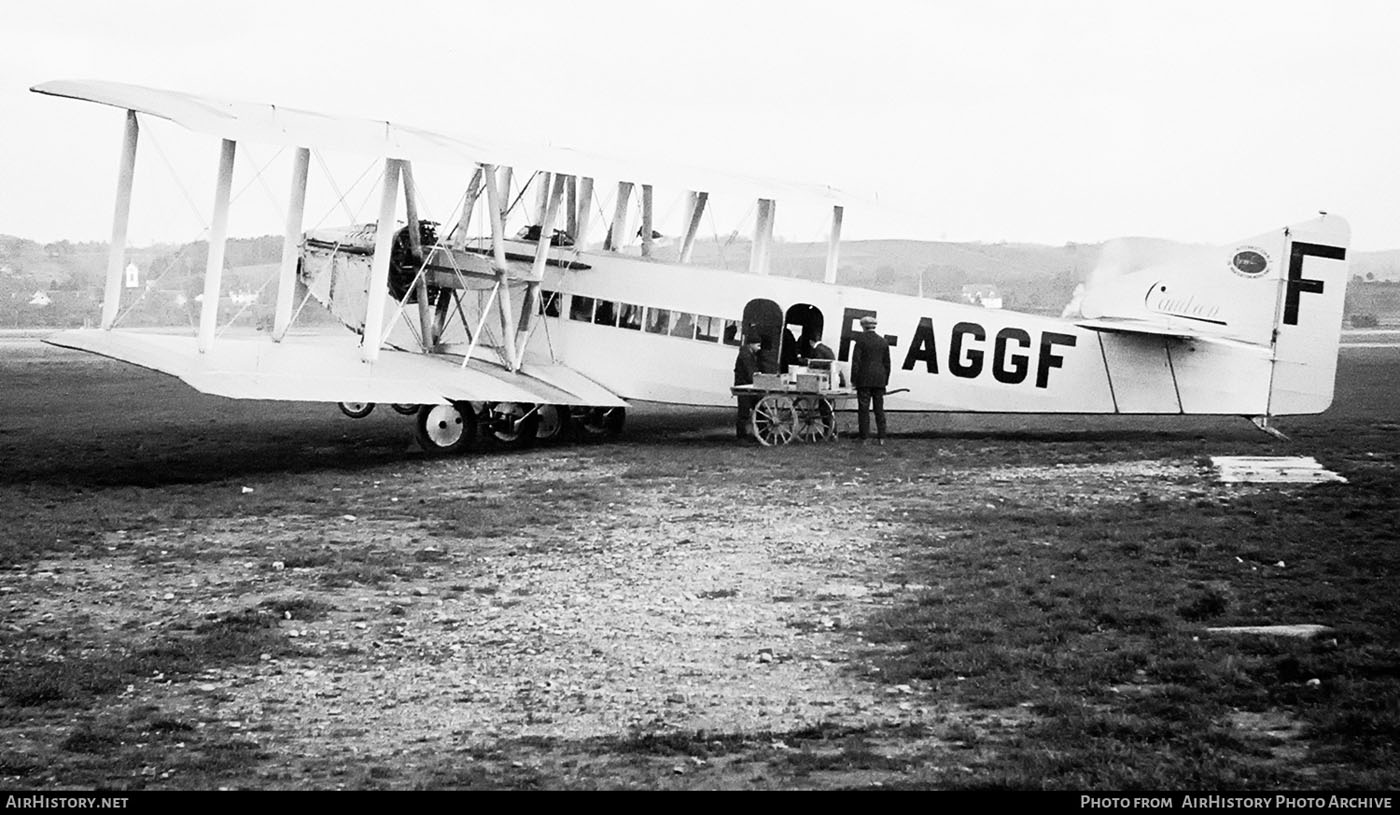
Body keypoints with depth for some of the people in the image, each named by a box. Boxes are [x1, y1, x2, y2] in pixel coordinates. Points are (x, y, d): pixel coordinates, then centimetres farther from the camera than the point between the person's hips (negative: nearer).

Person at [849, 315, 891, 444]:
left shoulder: (860, 340, -5)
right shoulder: (883, 342, 8)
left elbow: (856, 361, -7)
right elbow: (887, 364, 10)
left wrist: (853, 380, -3)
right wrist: (885, 381, 16)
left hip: (864, 380, -4)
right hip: (879, 380, 4)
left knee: (863, 409, -2)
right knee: (879, 409, 8)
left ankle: (864, 438, -4)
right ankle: (881, 437, 7)